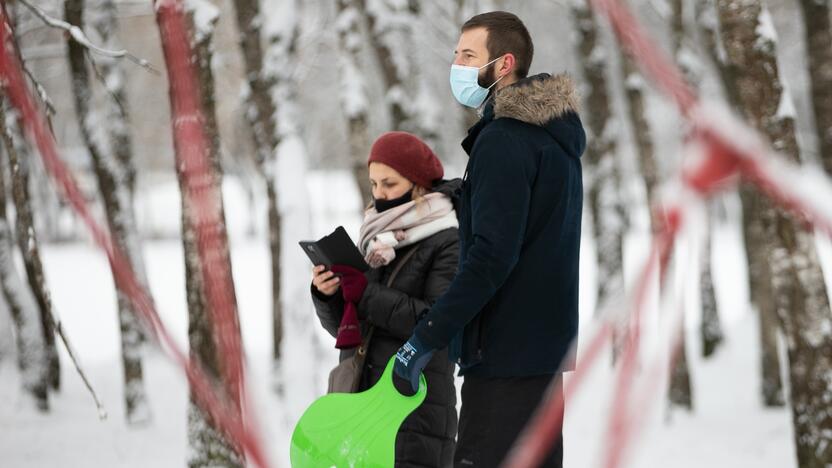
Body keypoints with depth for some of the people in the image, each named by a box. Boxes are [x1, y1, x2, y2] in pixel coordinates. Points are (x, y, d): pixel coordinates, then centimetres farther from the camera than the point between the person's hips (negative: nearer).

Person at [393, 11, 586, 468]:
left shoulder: (504, 138, -14)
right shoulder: (557, 136, 16)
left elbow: (492, 254, -21)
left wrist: (426, 337, -20)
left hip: (505, 350, -10)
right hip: (545, 344, 10)